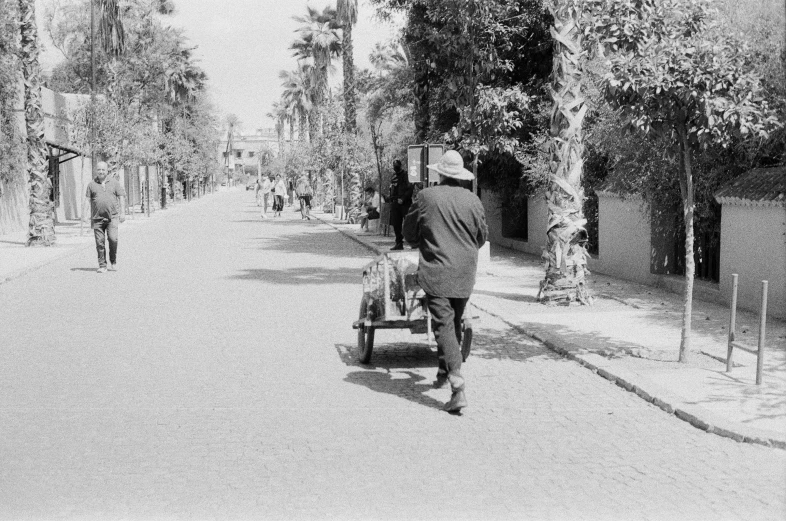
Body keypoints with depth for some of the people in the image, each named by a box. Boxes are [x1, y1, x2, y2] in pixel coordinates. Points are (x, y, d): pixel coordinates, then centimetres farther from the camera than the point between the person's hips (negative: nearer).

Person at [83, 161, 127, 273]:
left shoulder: (114, 182, 8)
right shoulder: (92, 184, 10)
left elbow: (121, 197, 7)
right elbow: (87, 199, 9)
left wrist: (122, 212, -2)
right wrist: (84, 213, -2)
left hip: (112, 217, -1)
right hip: (97, 218, 1)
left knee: (113, 239, -15)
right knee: (100, 242, -1)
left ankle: (113, 262, 5)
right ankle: (102, 266, 6)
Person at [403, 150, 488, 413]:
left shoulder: (426, 197, -7)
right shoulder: (472, 200, 0)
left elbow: (409, 232, 4)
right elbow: (482, 236, 12)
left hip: (436, 273, -4)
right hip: (465, 274, 4)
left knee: (444, 325, -7)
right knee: (455, 323, 20)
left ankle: (458, 388, -17)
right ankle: (444, 372, 34)